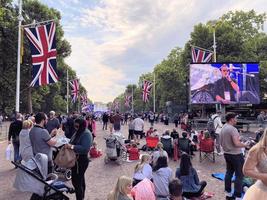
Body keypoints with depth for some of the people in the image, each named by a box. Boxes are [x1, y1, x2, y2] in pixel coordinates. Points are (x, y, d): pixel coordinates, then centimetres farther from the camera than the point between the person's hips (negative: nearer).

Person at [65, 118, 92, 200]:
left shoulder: (87, 134, -20)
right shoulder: (78, 132, 8)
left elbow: (85, 149, -29)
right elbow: (74, 143, 18)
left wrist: (72, 146, -31)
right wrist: (69, 145, -2)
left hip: (81, 160, -10)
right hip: (75, 159, 10)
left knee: (76, 181, -7)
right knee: (80, 179, 23)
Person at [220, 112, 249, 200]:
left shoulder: (223, 128, 7)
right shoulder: (232, 129, -21)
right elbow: (237, 144, -26)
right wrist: (245, 145, -9)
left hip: (227, 154, 9)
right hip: (236, 155, -9)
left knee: (229, 173, 16)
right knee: (239, 175, 0)